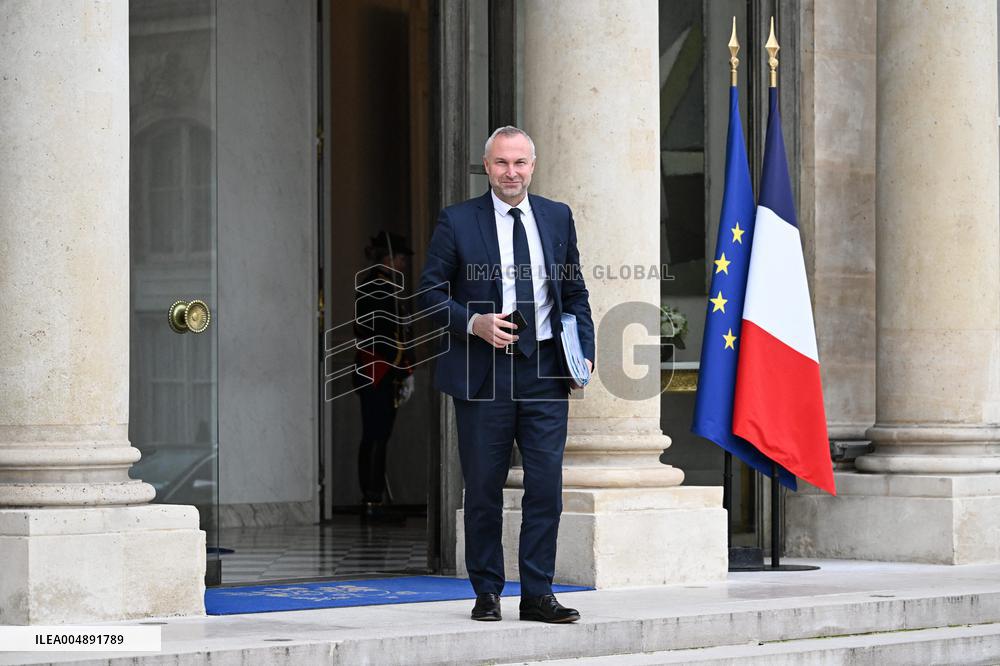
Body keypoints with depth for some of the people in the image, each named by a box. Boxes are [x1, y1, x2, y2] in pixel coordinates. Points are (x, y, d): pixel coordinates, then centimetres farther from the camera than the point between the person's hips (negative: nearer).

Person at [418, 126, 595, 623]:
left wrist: (584, 351, 4)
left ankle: (537, 594, 5)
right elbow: (431, 291, 0)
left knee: (546, 486, -1)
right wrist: (473, 323, -15)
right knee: (484, 488, 4)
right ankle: (487, 592, 15)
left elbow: (575, 293, 16)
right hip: (484, 371, -2)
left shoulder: (558, 218, 10)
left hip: (546, 370, 2)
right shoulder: (457, 221, 0)